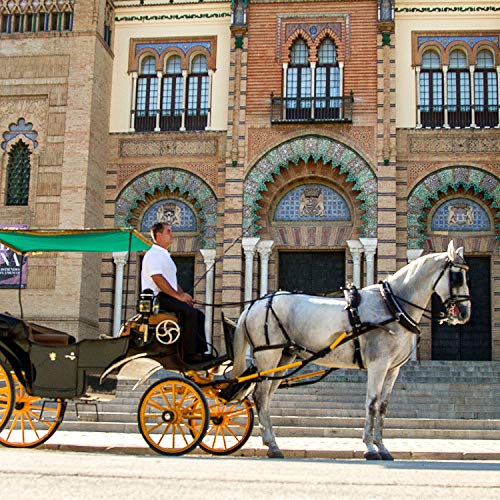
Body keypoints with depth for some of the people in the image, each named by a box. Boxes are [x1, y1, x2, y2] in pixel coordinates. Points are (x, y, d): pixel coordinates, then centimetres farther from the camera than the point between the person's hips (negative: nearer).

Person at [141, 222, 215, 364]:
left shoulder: (165, 255, 25)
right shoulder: (153, 254, -7)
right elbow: (158, 279, -20)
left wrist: (183, 295, 8)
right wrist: (178, 296, -20)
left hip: (168, 297, 10)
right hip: (157, 298, -10)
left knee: (199, 315, 2)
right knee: (189, 312, -27)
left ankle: (201, 351, -4)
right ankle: (189, 355, -27)